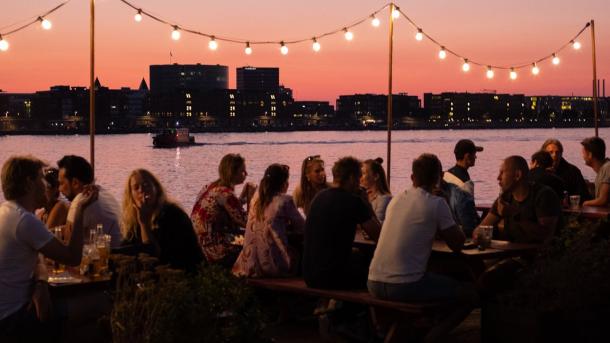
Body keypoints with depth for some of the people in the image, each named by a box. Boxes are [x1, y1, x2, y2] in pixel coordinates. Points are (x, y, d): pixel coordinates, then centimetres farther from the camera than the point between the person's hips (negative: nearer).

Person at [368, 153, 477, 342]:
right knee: (469, 294, 9)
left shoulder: (396, 199, 13)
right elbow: (457, 245, 1)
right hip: (404, 286, -7)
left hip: (374, 284, 7)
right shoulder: (437, 204, -5)